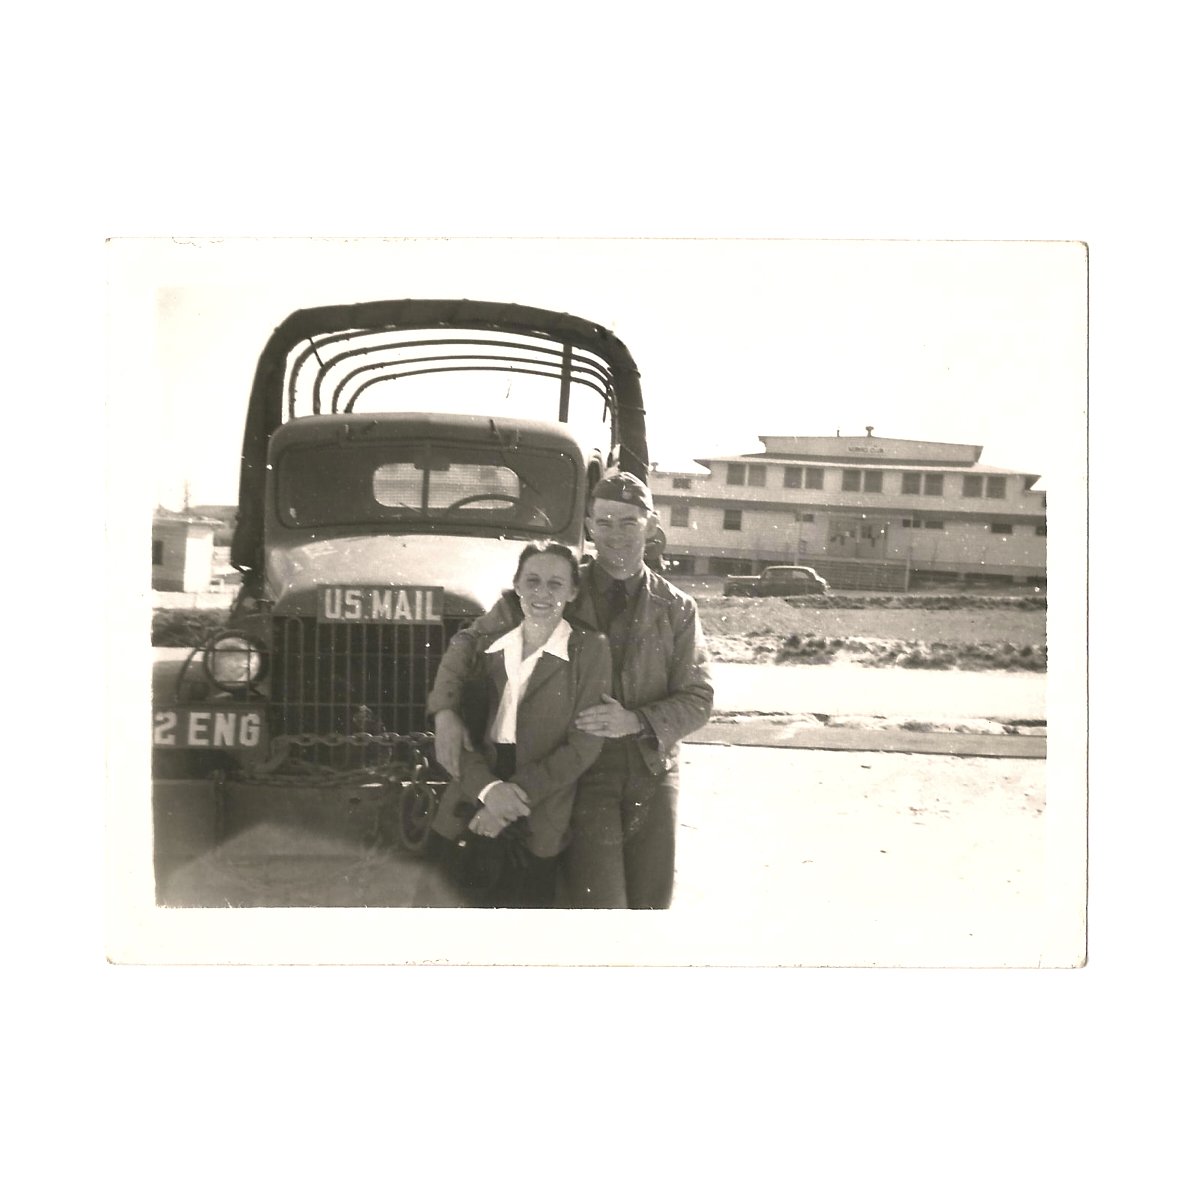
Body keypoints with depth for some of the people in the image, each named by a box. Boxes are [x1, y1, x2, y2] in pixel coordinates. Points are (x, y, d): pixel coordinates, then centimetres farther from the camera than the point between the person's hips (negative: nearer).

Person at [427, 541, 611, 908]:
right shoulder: (490, 647, 9)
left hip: (534, 834, -3)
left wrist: (517, 794, -15)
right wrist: (488, 788, -16)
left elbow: (583, 745, -7)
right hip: (464, 823, 3)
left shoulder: (590, 650, -1)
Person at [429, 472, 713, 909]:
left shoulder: (676, 610, 5)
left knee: (651, 903, 12)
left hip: (653, 774, 3)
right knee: (599, 904, -11)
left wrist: (636, 720, -17)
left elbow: (698, 700, 2)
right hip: (585, 773, -2)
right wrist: (445, 711, -13)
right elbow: (470, 640, 3)